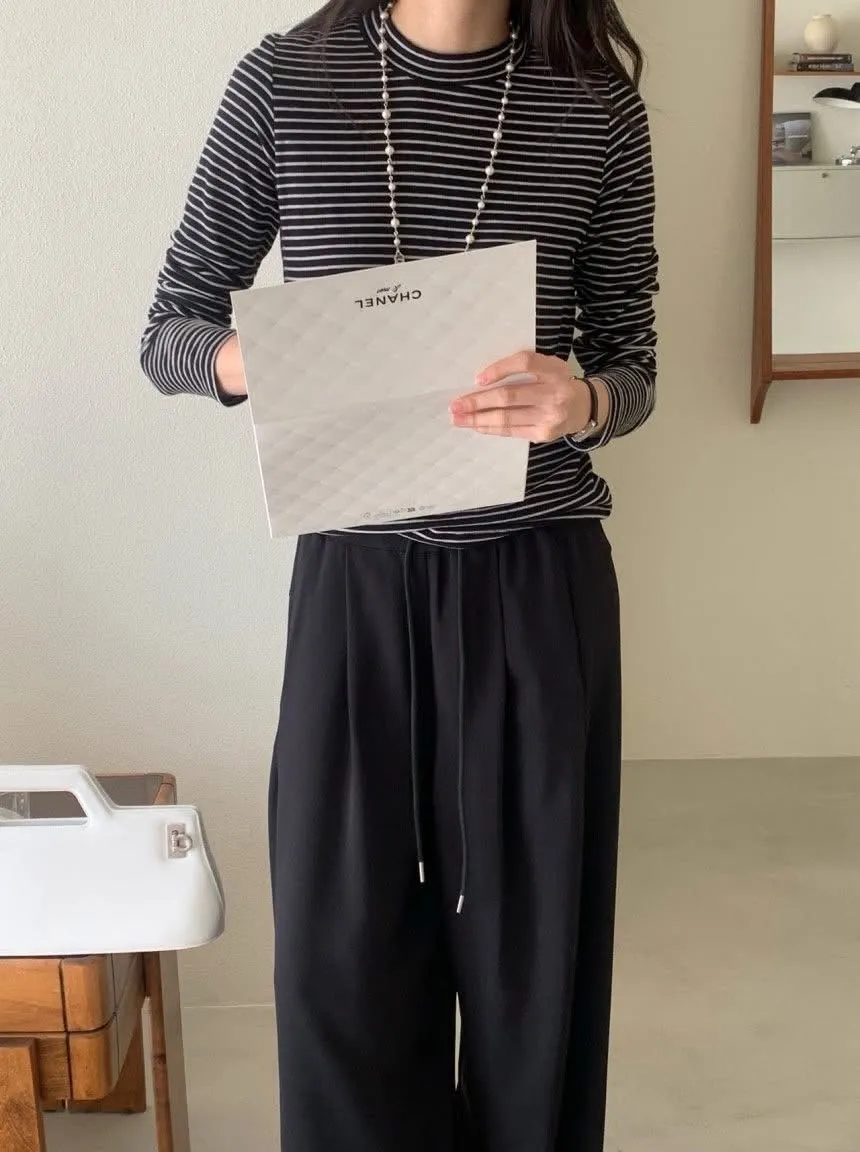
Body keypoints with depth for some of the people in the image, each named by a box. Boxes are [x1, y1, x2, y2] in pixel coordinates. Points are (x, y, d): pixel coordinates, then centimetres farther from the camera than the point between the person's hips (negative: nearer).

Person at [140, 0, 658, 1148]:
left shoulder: (598, 104, 1)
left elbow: (630, 362, 6)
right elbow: (169, 331, 5)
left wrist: (582, 400, -17)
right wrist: (245, 359, -18)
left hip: (540, 582, 1)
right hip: (355, 577, 0)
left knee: (534, 936, 10)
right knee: (338, 944, 7)